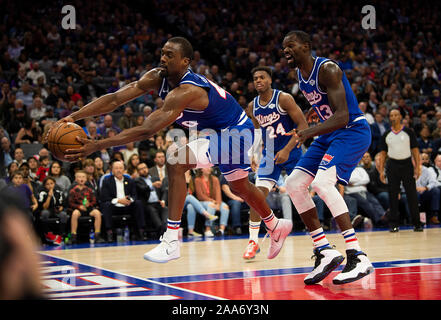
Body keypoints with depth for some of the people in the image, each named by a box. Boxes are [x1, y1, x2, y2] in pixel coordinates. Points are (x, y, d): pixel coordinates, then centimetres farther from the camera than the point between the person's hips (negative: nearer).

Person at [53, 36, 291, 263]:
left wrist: (97, 146, -49)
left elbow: (147, 131, -45)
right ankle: (276, 227, 54)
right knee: (239, 187, 28)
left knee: (176, 163, -25)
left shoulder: (186, 91, -37)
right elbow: (115, 99, -18)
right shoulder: (157, 77, -12)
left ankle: (171, 242, -22)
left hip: (235, 132, -10)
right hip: (219, 131, 10)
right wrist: (74, 117, -30)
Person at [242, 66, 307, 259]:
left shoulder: (283, 99, -14)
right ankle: (253, 241, -3)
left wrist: (287, 150, -24)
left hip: (291, 152, -4)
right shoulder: (252, 107, 2)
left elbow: (303, 126, -17)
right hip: (270, 155, 4)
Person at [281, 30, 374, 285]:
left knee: (322, 182, -29)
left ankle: (358, 257, -29)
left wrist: (310, 132, -39)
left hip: (353, 131, -10)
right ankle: (325, 252, 3)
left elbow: (342, 116, -29)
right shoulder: (301, 73, 8)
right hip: (329, 134, 10)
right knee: (294, 183, 0)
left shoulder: (327, 69, -21)